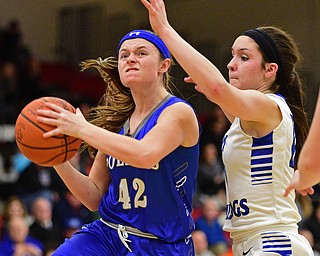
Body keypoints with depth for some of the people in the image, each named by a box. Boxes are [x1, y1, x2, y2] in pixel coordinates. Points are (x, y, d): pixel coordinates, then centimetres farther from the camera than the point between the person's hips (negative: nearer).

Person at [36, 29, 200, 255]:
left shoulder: (179, 113, -7)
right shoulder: (117, 122, 10)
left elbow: (145, 155, -28)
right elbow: (94, 198, 11)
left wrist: (82, 129, -23)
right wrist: (58, 160, -4)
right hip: (108, 235, 4)